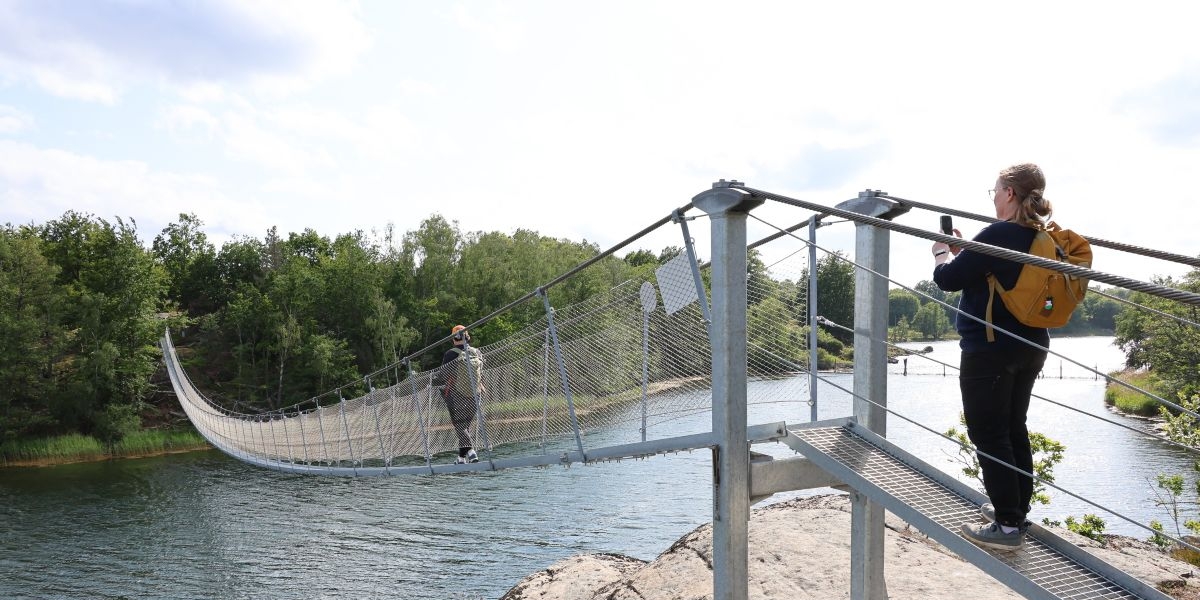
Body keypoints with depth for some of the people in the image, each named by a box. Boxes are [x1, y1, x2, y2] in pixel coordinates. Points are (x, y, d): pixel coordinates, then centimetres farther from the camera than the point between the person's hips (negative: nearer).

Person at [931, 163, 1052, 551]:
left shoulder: (998, 235, -20)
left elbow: (948, 279, -15)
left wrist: (942, 252, 4)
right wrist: (962, 250, 15)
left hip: (989, 349, -9)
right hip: (1030, 347, 9)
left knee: (989, 434, -1)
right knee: (1013, 428, 19)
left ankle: (1008, 526, 2)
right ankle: (1017, 508, 29)